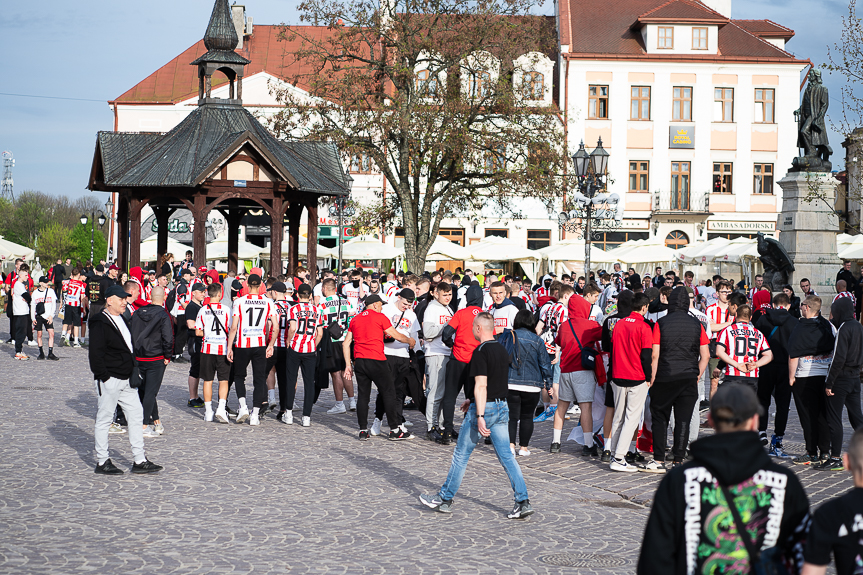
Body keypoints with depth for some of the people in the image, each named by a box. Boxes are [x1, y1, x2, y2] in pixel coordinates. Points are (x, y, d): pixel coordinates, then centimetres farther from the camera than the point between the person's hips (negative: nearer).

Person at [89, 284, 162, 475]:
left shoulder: (121, 320, 16)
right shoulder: (100, 323, -13)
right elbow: (95, 353, -17)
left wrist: (133, 372, 17)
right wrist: (104, 376, -19)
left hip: (126, 380, 9)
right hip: (109, 381, -9)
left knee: (136, 414, 8)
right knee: (104, 419, 0)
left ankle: (140, 461, 12)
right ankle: (102, 462, 9)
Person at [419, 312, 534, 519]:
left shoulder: (481, 352, -15)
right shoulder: (502, 350, 12)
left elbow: (481, 385, -22)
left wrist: (480, 416, -24)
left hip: (484, 408, -8)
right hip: (502, 406, 8)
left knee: (461, 455, 5)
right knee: (506, 456, 5)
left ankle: (445, 499, 15)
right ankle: (523, 501, -3)